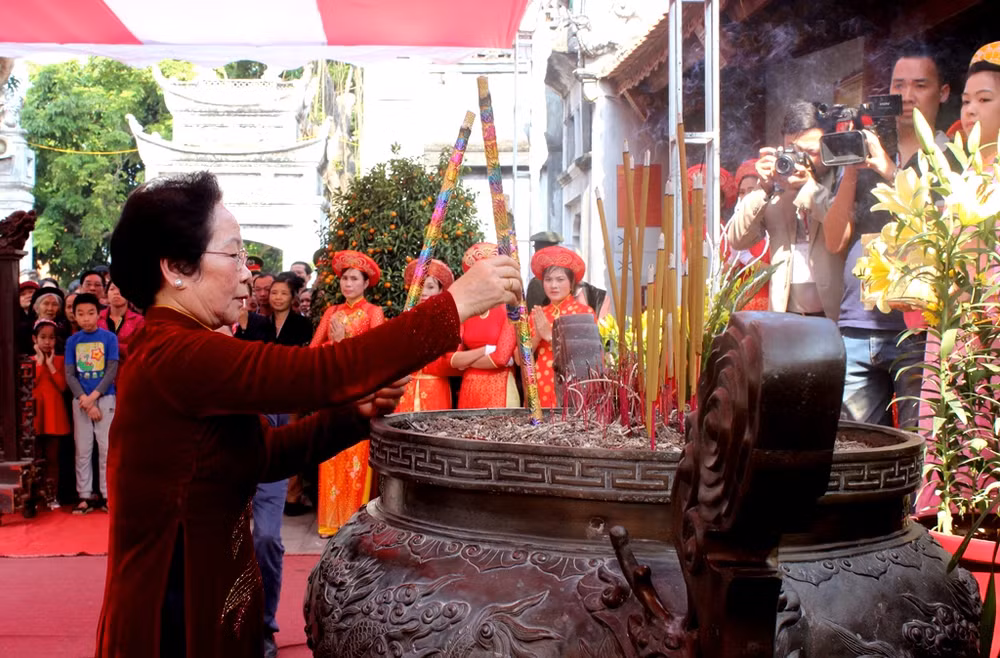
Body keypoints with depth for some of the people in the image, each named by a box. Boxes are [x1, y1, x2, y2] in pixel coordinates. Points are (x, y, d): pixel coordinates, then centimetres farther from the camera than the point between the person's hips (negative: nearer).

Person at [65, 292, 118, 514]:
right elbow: (70, 375, 1)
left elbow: (112, 372, -7)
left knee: (106, 447, 0)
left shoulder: (109, 338, -3)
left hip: (105, 398, -2)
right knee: (82, 449, 6)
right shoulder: (72, 341, 4)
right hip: (80, 400, 2)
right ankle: (85, 496, 12)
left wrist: (93, 396, -13)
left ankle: (107, 495, 7)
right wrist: (84, 400, -11)